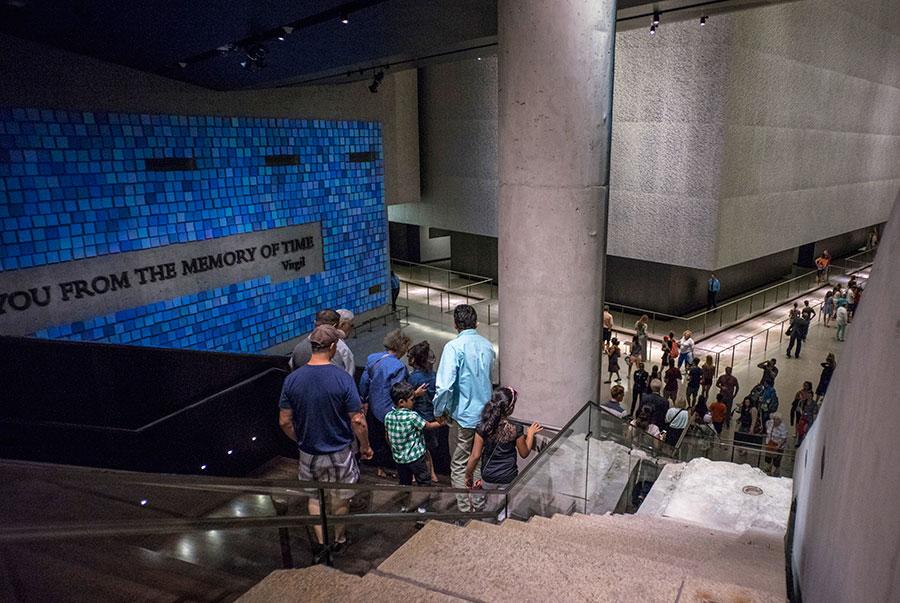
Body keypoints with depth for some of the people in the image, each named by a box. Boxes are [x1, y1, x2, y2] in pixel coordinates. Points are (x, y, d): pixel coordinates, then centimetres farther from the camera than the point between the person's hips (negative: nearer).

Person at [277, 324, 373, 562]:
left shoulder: (292, 379, -12)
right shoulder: (342, 379, -22)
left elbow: (284, 421, -6)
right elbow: (358, 421, -18)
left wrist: (301, 441, 12)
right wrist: (365, 446, -1)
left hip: (309, 453, 2)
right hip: (339, 453, -2)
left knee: (314, 496, 25)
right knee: (340, 498, 21)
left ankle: (320, 543, 25)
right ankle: (338, 540, 38)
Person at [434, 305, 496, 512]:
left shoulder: (454, 347, -17)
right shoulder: (487, 345, 4)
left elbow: (445, 384, -23)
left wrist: (438, 411, -9)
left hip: (466, 415, -6)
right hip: (487, 413, 7)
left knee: (460, 465, 6)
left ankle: (465, 509, 9)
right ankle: (480, 503, 30)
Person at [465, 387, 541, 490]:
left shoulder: (483, 427, -17)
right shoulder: (516, 429, -18)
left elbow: (475, 456, -11)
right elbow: (524, 453, -2)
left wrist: (468, 475, 4)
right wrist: (530, 434, 11)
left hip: (488, 478, 1)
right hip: (509, 479, -1)